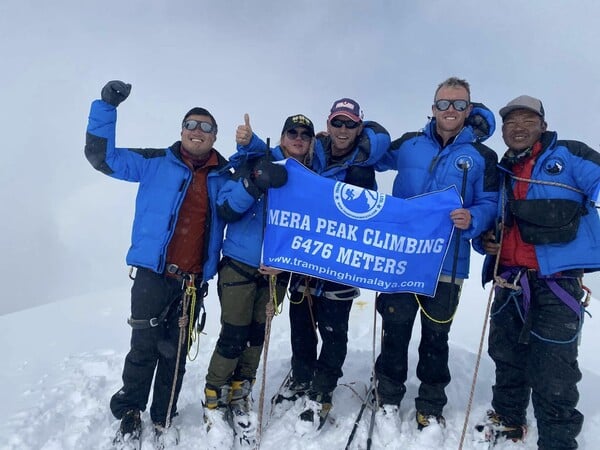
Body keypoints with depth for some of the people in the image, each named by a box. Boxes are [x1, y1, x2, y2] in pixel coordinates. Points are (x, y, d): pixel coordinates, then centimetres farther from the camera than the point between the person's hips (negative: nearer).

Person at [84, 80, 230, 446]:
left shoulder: (224, 178, 9)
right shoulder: (156, 163, 3)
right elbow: (102, 156, 1)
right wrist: (107, 106, -8)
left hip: (194, 280, 2)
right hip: (153, 273, -2)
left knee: (176, 352, 11)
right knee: (145, 346, 2)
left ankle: (163, 419, 27)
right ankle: (130, 414, 24)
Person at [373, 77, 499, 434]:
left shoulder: (482, 156, 2)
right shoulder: (409, 144, 7)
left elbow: (490, 204, -1)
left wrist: (472, 219, -23)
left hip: (447, 264, -1)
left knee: (436, 337, 12)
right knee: (395, 329, 8)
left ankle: (431, 408, 30)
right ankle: (389, 399, 28)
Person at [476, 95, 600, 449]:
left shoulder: (568, 155, 2)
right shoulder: (502, 174, 17)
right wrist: (488, 241, 6)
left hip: (557, 280, -6)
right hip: (510, 281, 6)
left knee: (553, 373, -5)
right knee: (506, 356, 17)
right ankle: (507, 421, 38)